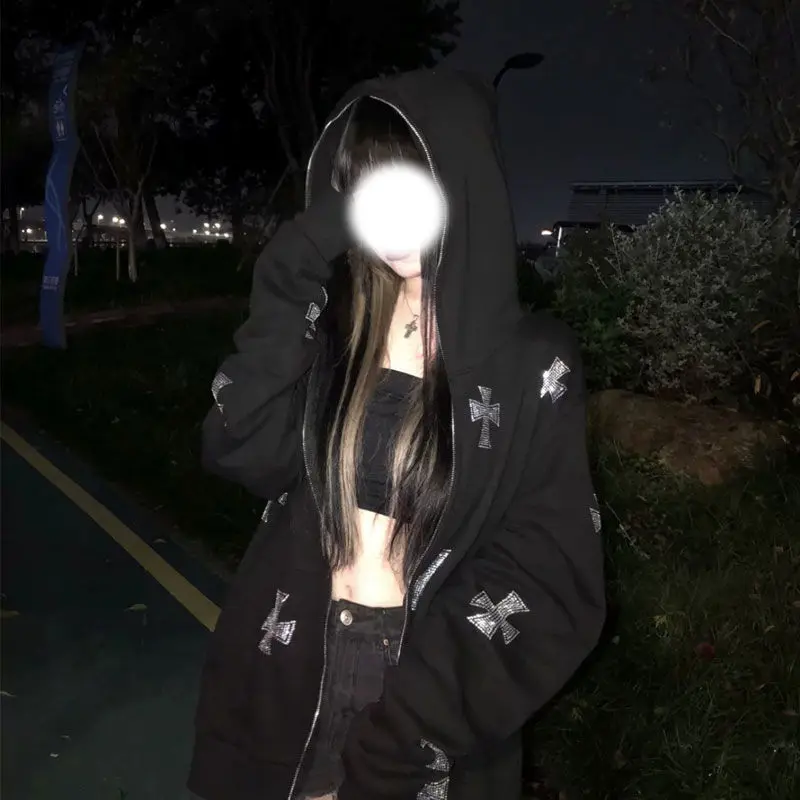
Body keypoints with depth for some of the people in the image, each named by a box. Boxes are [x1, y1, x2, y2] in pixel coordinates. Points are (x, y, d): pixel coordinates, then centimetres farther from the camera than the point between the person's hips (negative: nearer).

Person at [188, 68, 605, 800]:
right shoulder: (333, 325, -1)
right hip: (295, 679, 3)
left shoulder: (533, 363, -10)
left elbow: (549, 576, -10)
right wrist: (294, 283, -20)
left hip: (432, 702, -2)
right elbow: (243, 451, -15)